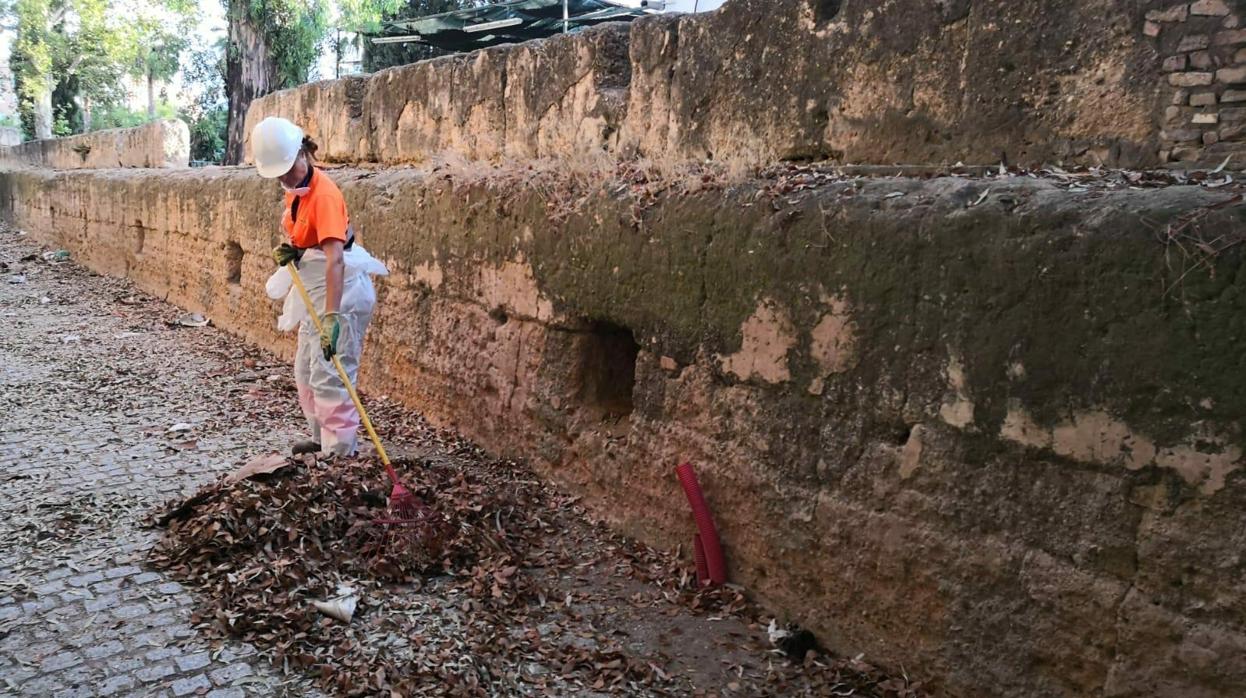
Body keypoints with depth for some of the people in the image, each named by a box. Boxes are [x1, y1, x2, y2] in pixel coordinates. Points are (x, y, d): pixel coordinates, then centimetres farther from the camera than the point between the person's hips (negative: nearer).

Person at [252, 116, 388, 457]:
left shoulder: (324, 193, -24)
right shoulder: (296, 187, 4)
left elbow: (334, 258, -34)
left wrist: (332, 316, -40)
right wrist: (287, 250, -3)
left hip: (339, 289, -10)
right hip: (314, 287, 10)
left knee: (329, 374, -10)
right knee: (305, 371, 20)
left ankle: (340, 451, -2)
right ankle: (322, 438, 34)